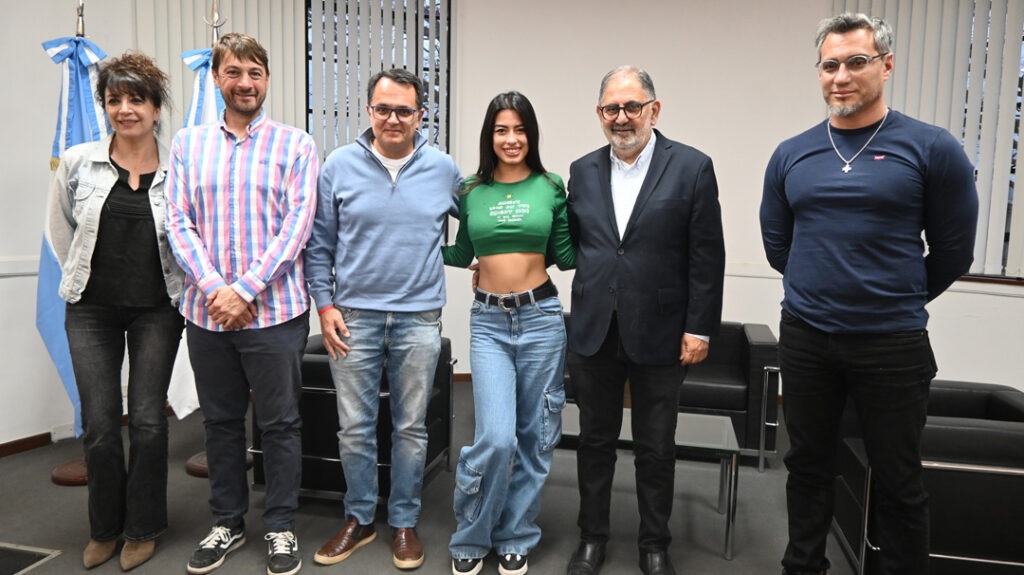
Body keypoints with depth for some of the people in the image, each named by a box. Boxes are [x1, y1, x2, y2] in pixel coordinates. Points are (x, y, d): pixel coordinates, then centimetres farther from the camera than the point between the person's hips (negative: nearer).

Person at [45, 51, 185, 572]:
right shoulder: (78, 162, -3)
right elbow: (60, 229, 12)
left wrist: (173, 285, 4)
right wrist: (84, 276, 12)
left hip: (157, 310, -1)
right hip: (92, 310, 1)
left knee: (148, 420, 4)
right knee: (99, 423, 5)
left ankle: (142, 529, 23)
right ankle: (104, 528, 27)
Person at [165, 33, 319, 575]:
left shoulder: (295, 145, 0)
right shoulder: (187, 144, 9)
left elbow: (296, 225, -8)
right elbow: (179, 222, 2)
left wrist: (245, 290, -14)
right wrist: (215, 287, -12)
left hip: (275, 310, -3)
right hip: (207, 309, 3)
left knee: (279, 423, 6)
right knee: (220, 421, 15)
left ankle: (280, 527, 24)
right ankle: (226, 523, 32)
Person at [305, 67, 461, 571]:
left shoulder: (443, 169, 0)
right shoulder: (339, 166, 0)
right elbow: (319, 244, 3)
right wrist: (325, 305, -1)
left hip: (419, 318, 0)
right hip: (355, 317, 0)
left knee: (411, 428, 10)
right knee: (354, 428, 9)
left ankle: (404, 522, 26)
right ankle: (359, 518, 28)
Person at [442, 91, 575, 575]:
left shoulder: (550, 188, 2)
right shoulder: (470, 191, 4)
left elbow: (564, 255, 7)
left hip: (541, 317, 1)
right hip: (488, 322, 0)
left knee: (535, 436, 8)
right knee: (496, 439, -10)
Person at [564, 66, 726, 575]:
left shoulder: (692, 168, -5)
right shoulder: (583, 171, 6)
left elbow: (708, 257, -6)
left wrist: (699, 328, -9)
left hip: (659, 336, -2)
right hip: (594, 332, 3)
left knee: (656, 448, 12)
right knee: (595, 441, 15)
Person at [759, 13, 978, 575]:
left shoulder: (932, 149, -7)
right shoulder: (790, 154, 3)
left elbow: (952, 251, 1)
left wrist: (898, 302, 11)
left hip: (892, 344, -3)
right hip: (804, 338, 3)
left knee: (898, 481, 9)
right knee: (808, 466, 15)